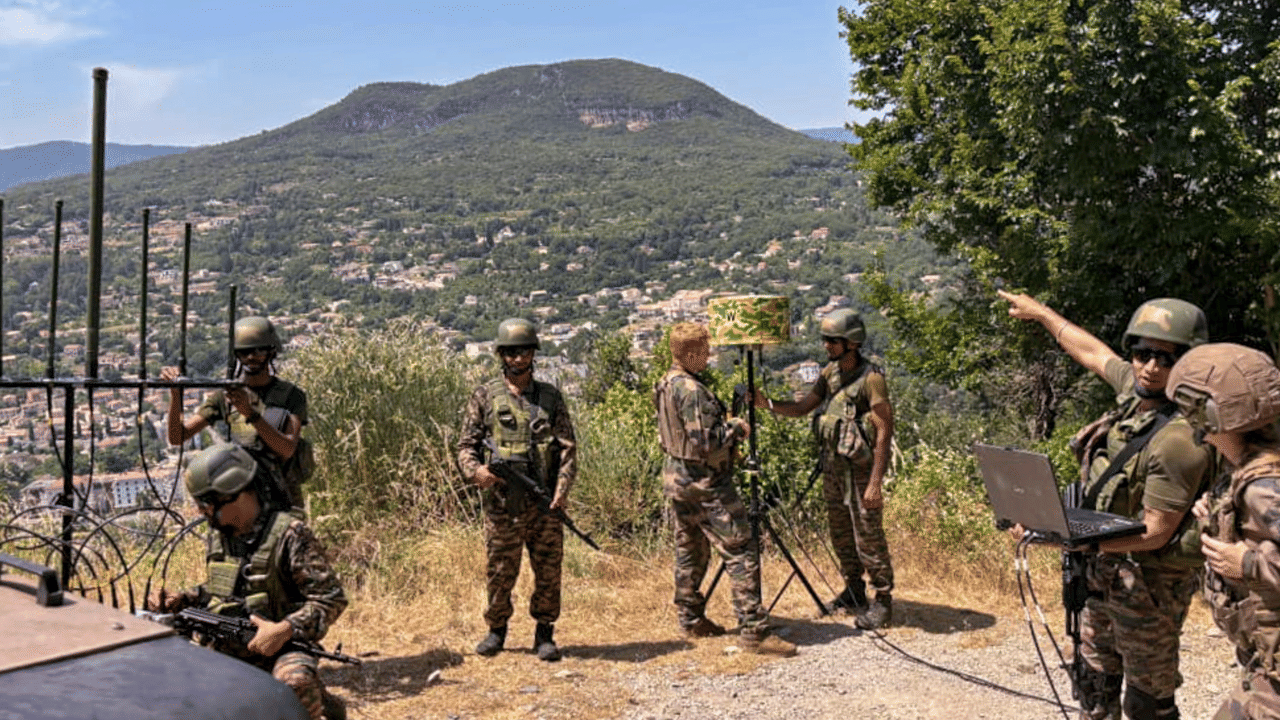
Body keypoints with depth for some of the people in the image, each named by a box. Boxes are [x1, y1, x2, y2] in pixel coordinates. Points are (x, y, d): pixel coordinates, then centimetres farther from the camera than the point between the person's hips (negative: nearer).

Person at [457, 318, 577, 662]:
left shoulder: (550, 396, 6)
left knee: (549, 571, 6)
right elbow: (467, 444, 3)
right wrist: (476, 470, -18)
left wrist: (563, 486, -10)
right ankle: (497, 629, 29)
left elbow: (568, 447, 4)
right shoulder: (485, 396, 3)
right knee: (500, 572, 9)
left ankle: (545, 633, 22)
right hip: (502, 502, -1)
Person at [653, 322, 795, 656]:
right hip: (704, 484, -10)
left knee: (690, 549, 18)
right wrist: (734, 428, -10)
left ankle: (691, 619, 27)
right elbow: (704, 443, -26)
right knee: (741, 552, -6)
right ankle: (754, 630, -5)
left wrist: (723, 426, 14)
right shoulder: (691, 390, -22)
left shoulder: (664, 386, 8)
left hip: (676, 477, 10)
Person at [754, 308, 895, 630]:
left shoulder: (871, 378, -17)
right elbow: (802, 408, 11)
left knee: (868, 538, -1)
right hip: (833, 468, 8)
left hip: (860, 469, -8)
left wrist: (875, 482, -21)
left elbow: (884, 431, -18)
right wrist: (767, 404, -7)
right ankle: (854, 594, 32)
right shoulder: (830, 373, 7)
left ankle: (883, 602, 14)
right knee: (841, 536, 16)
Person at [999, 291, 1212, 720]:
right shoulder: (1136, 389, -3)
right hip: (1104, 572, 8)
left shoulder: (1180, 439, -27)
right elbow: (1095, 353, 18)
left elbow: (1154, 533, -25)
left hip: (1146, 586, -8)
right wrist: (1041, 312, 29)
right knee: (1096, 683, 23)